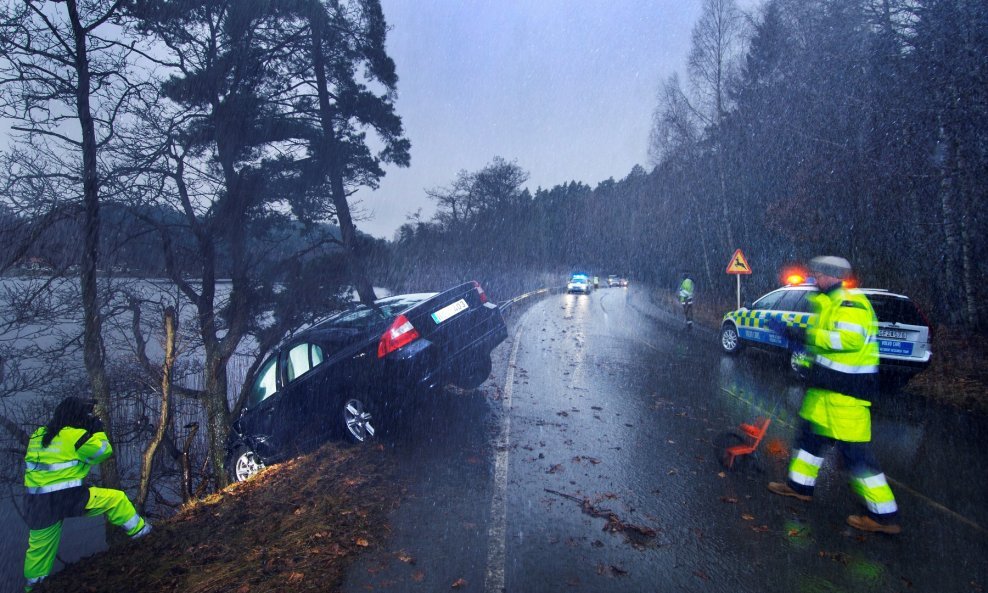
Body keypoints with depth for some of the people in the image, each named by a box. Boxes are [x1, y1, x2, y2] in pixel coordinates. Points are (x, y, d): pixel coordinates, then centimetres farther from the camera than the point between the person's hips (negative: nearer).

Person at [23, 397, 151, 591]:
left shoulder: (38, 435, 9)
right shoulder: (75, 435, -12)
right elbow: (104, 452, -1)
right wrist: (98, 430, 10)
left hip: (36, 502, 7)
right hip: (68, 498, -7)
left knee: (40, 546, 23)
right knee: (116, 498, 5)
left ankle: (33, 584, 39)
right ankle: (137, 529, 13)